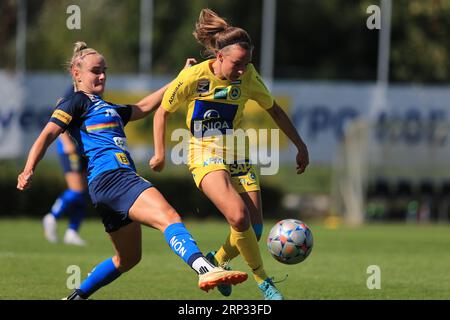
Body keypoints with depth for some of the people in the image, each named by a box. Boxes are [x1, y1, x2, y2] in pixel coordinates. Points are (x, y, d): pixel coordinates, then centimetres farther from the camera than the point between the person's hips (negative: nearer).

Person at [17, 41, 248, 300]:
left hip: (122, 179, 11)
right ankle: (206, 270, -52)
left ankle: (76, 298, 26)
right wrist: (29, 170, -21)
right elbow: (48, 135, -6)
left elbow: (144, 107, 40)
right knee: (169, 218, -30)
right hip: (110, 176, -11)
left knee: (128, 258, 17)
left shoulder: (108, 109, 31)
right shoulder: (77, 102, 5)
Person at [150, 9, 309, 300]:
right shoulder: (194, 77, -14)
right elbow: (163, 112, 0)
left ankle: (218, 260, 26)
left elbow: (274, 110, 11)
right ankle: (263, 281, -11)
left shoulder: (247, 77, -4)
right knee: (239, 216, -27)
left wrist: (301, 145, 12)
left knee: (254, 229, -5)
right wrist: (160, 153, -1)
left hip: (237, 154, 5)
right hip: (206, 156, -4)